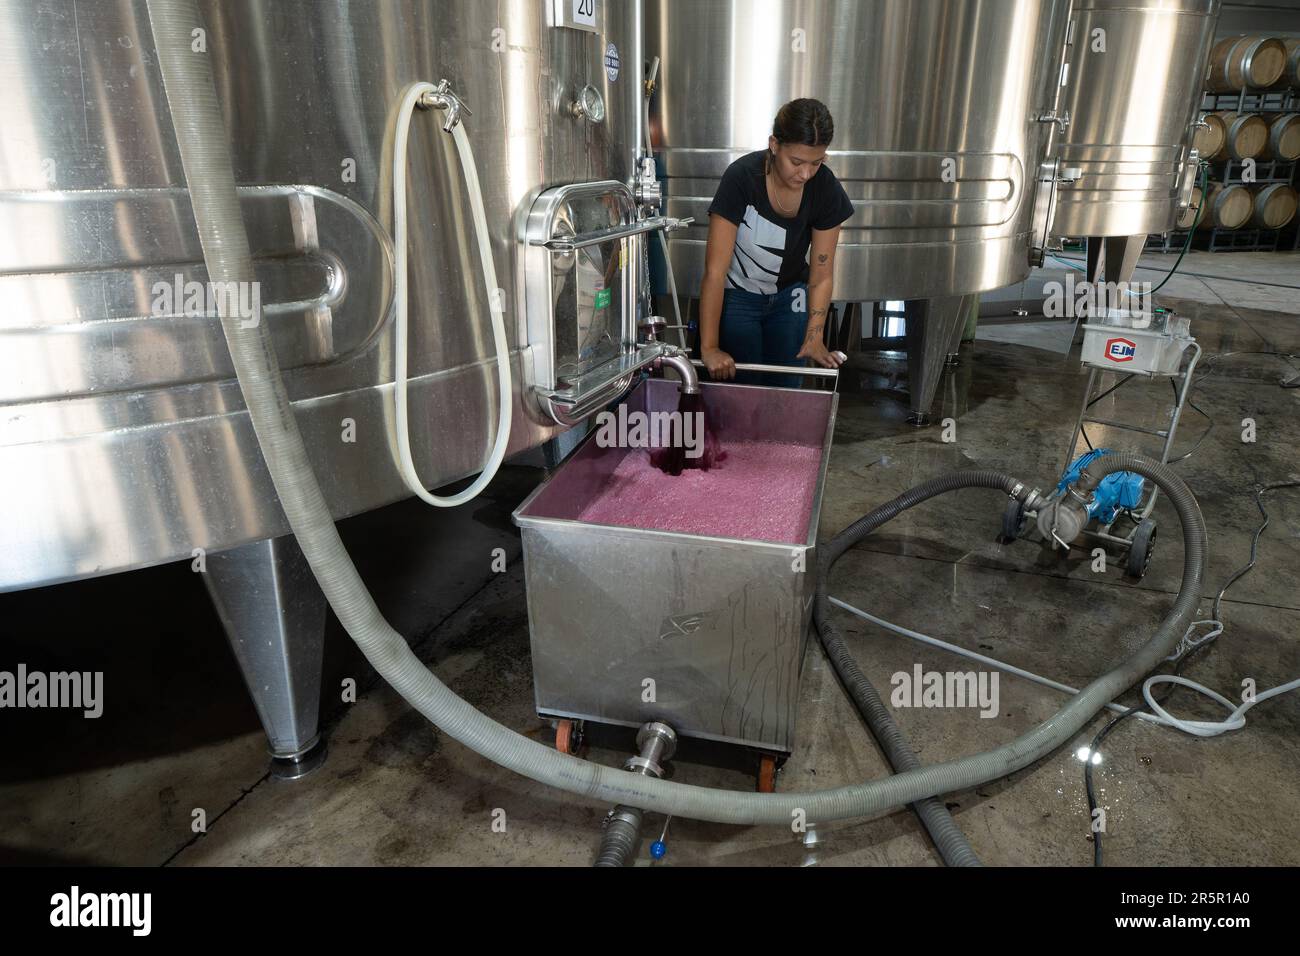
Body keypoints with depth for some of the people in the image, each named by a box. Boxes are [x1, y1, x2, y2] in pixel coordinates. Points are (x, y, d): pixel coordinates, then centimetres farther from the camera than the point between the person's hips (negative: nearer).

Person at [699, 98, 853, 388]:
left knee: (785, 391, 2)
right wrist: (709, 347, -31)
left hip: (789, 296, 3)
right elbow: (715, 271, -27)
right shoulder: (742, 178, -26)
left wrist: (814, 337, -21)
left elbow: (821, 276, -9)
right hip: (737, 296, -3)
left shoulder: (826, 189, -16)